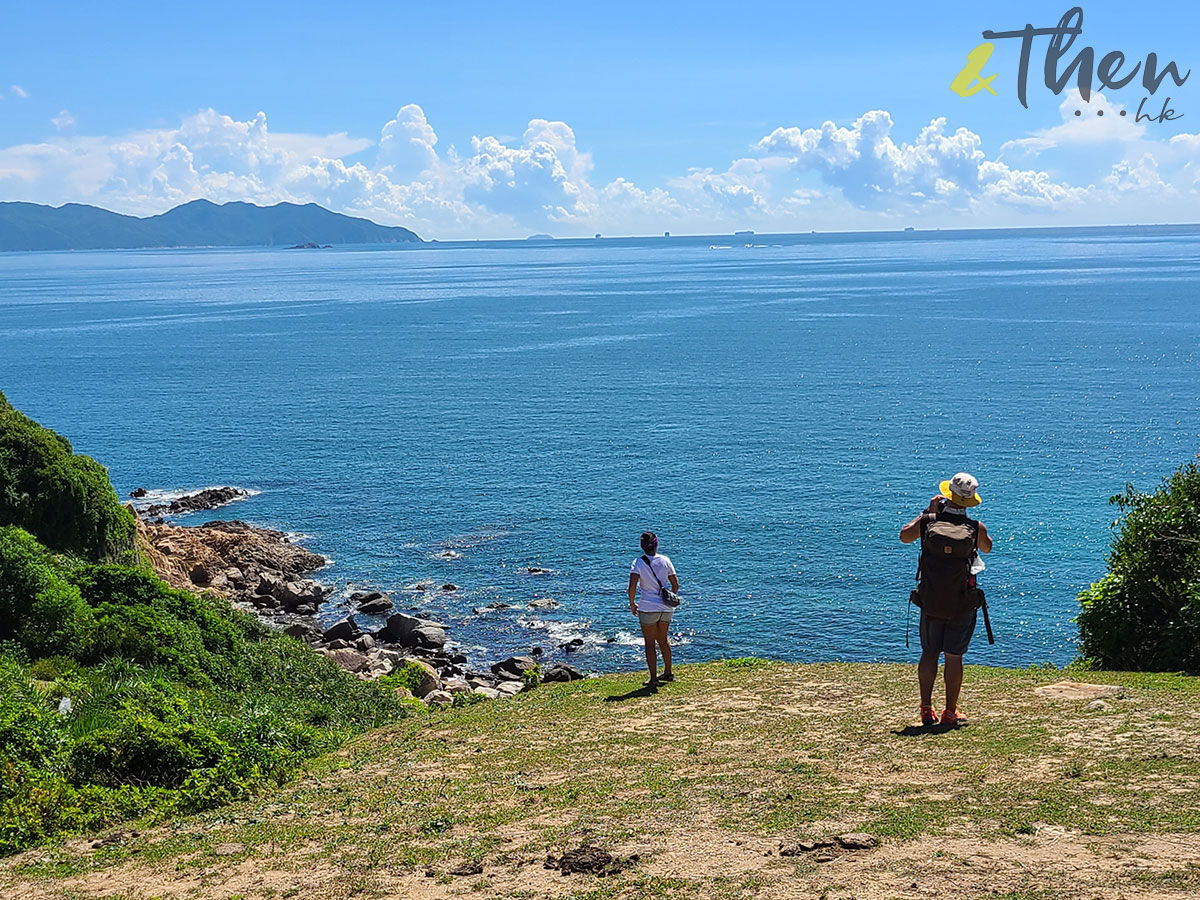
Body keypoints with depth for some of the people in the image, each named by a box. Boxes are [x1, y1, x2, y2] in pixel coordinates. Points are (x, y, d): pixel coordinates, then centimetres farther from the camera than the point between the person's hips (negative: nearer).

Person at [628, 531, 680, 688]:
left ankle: (653, 679, 8)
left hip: (648, 608, -4)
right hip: (666, 609, 4)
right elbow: (676, 584, 4)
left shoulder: (638, 563, -9)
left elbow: (632, 586, -17)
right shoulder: (665, 560, 1)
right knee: (663, 640, 23)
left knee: (650, 643, 6)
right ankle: (668, 673, 32)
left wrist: (632, 603, -2)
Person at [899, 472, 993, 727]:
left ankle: (926, 709, 12)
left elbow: (904, 536, 14)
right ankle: (950, 712, 10)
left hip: (930, 601, 1)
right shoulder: (976, 528, -9)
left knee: (929, 653, 12)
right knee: (954, 656, 5)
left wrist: (928, 512, 16)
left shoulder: (927, 522, -7)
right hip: (963, 604, -1)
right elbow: (987, 548, 14)